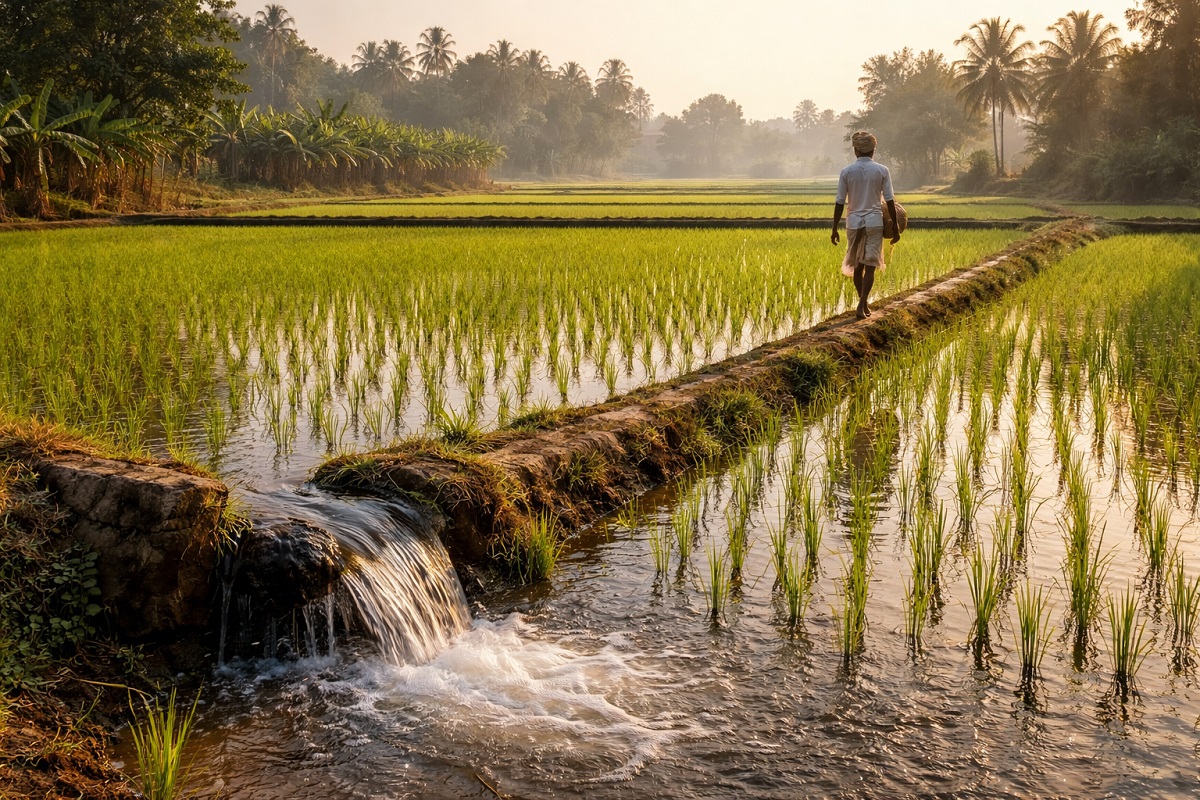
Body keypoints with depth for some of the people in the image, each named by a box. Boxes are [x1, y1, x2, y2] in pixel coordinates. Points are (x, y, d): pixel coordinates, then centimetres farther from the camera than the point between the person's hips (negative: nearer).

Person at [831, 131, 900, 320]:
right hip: (874, 223, -1)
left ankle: (864, 304, 24)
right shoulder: (882, 171, -2)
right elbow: (890, 201, -3)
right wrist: (895, 225, 5)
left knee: (857, 266, 13)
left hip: (854, 223, 1)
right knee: (870, 266, 0)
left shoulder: (847, 172, -2)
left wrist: (834, 229, 6)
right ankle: (861, 306, -11)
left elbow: (840, 203, -1)